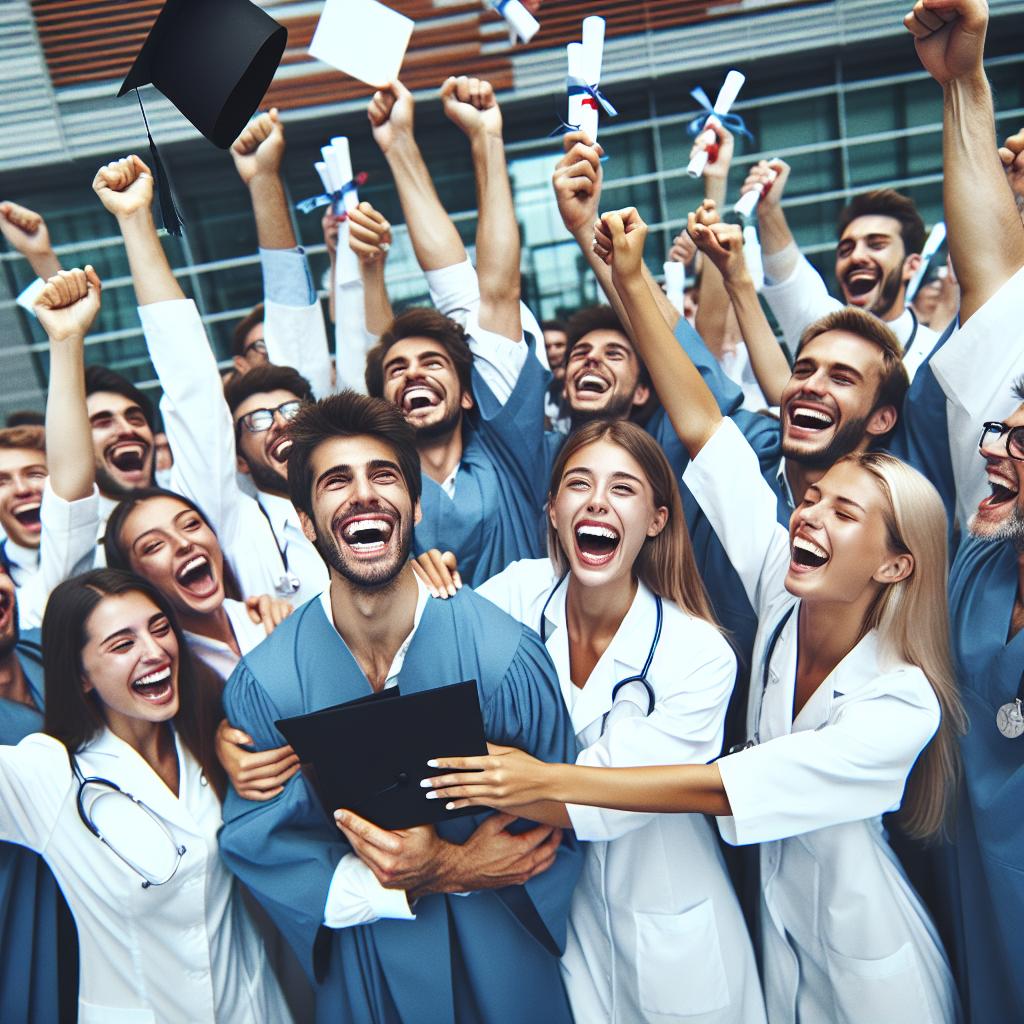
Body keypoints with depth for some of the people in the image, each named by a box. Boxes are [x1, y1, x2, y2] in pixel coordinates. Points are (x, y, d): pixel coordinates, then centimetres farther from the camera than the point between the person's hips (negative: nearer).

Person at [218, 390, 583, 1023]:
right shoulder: (263, 683, -17)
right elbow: (255, 846, -13)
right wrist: (456, 874, -22)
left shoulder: (505, 656, -20)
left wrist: (439, 867, -28)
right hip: (364, 971, 1)